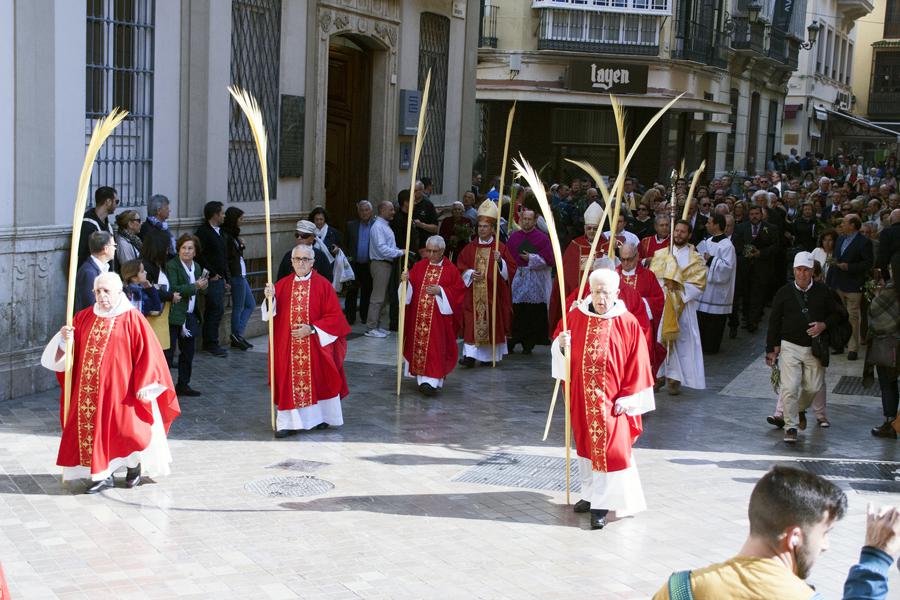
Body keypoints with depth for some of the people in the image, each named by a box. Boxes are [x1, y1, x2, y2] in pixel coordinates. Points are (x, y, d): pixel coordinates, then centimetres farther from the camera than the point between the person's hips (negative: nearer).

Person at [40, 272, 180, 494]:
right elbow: (70, 351, 12)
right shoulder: (84, 317, 10)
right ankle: (103, 475, 15)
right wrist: (66, 338, -11)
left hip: (119, 389, -5)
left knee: (126, 429, -5)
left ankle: (134, 465, 22)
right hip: (90, 390, 5)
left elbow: (147, 353, -7)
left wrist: (143, 386, -11)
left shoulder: (132, 319, -5)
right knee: (92, 427, 4)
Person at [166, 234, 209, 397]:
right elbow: (173, 289, -22)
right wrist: (195, 286, -21)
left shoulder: (196, 267, 13)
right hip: (175, 316, -8)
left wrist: (204, 287, 1)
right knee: (168, 352, -6)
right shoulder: (172, 265, -10)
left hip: (190, 316, 8)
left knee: (188, 352, 13)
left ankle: (183, 385, 23)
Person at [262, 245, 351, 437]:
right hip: (288, 347, 2)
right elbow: (272, 314, 3)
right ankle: (288, 422, 5)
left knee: (317, 380, 6)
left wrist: (312, 329, -16)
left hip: (316, 345, -2)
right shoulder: (282, 284, 5)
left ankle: (320, 417, 23)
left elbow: (335, 317, -8)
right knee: (290, 381, 1)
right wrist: (270, 297, -16)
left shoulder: (323, 285, -5)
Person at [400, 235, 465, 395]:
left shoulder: (451, 269, 0)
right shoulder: (418, 267, 9)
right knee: (419, 344, 6)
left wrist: (440, 291, -15)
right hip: (419, 316, 4)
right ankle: (422, 378, 17)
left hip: (439, 316, -4)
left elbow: (459, 290, -5)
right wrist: (405, 281, -14)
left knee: (436, 347, -9)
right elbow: (409, 289, 7)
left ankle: (432, 381, -13)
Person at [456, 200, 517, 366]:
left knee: (491, 322, 3)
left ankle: (489, 354, 16)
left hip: (492, 293, -2)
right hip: (473, 294, 2)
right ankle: (470, 355, -8)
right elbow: (461, 266, 11)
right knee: (472, 322, -6)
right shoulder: (470, 248, 8)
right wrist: (470, 273, -8)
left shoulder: (500, 248, 0)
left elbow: (510, 270, -2)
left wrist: (500, 261, -20)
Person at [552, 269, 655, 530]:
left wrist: (627, 398, -9)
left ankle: (601, 504, -1)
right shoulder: (576, 317, 0)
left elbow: (637, 365, -6)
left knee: (609, 448, -8)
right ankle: (590, 494, 30)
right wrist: (561, 344, -14)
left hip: (612, 398, -4)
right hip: (583, 397, 4)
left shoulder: (628, 324, -8)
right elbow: (561, 347, 10)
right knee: (587, 444, 15)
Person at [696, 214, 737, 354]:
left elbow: (727, 266, -24)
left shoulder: (726, 245, -17)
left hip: (716, 289, -9)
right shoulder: (708, 241, 10)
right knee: (701, 317, 13)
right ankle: (702, 344, 24)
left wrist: (711, 260, -22)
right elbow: (699, 255, 22)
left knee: (713, 320, 0)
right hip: (704, 285, 9)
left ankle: (710, 347, 11)